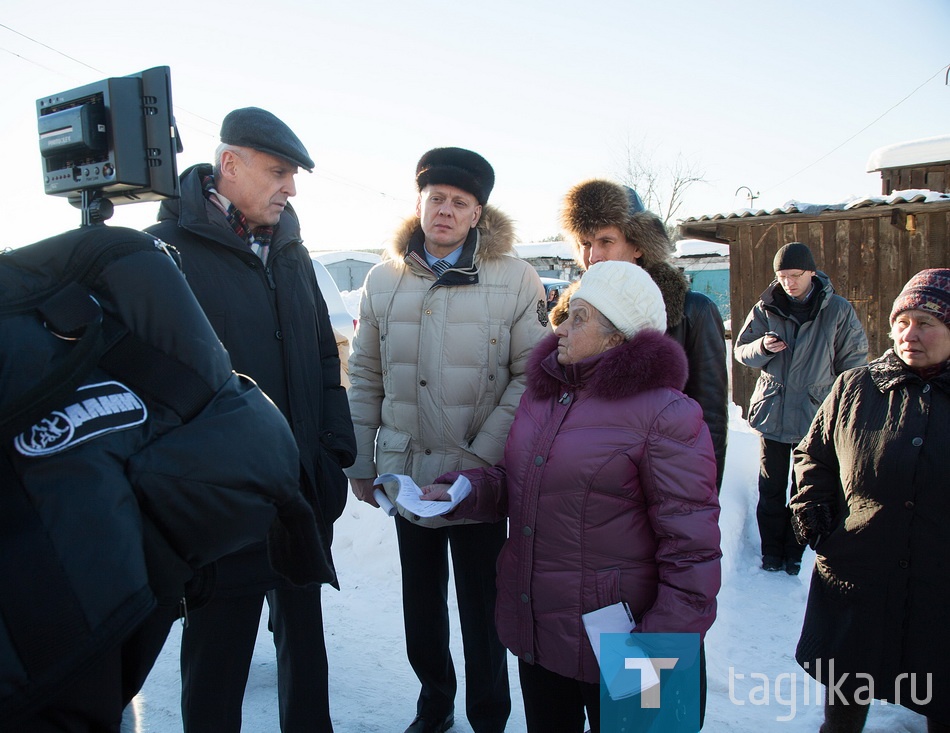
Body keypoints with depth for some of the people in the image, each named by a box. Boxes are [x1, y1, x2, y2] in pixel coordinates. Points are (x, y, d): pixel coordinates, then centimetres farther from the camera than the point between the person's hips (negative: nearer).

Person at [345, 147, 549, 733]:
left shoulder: (516, 279, -6)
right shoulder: (385, 280, 4)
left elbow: (530, 375, -9)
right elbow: (366, 377, 8)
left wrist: (482, 455, -17)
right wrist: (360, 462, 7)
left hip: (479, 476, -3)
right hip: (405, 471, 4)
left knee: (482, 602, 11)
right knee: (421, 597, 18)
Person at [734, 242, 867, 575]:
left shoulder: (839, 311, -2)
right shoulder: (766, 309, 2)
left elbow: (853, 362, 2)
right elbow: (741, 350, 6)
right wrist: (763, 347, -16)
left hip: (816, 413, -1)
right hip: (772, 410, 1)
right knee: (771, 488, 8)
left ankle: (794, 551, 23)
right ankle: (771, 550, 22)